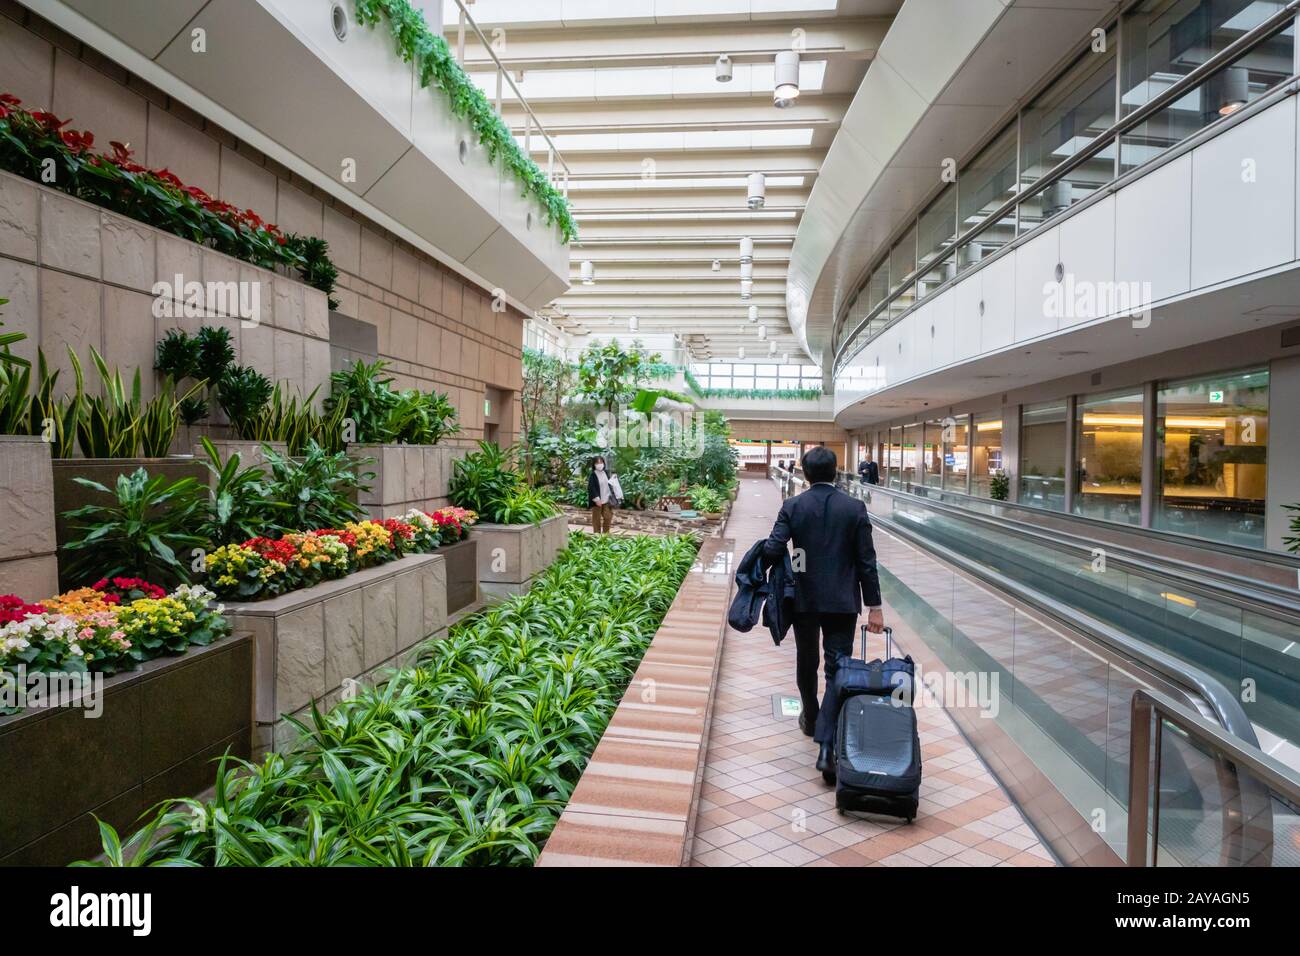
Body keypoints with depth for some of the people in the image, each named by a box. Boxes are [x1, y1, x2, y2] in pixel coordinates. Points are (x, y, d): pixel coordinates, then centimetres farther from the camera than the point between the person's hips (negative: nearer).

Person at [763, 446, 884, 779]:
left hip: (804, 599, 1)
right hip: (842, 601, -1)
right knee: (837, 670, 1)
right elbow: (866, 561, -5)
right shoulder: (855, 508, -5)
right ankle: (827, 745, -10)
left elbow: (772, 550, -16)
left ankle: (811, 719, 41)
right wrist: (874, 607, 0)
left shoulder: (792, 506, -6)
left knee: (806, 663, 21)